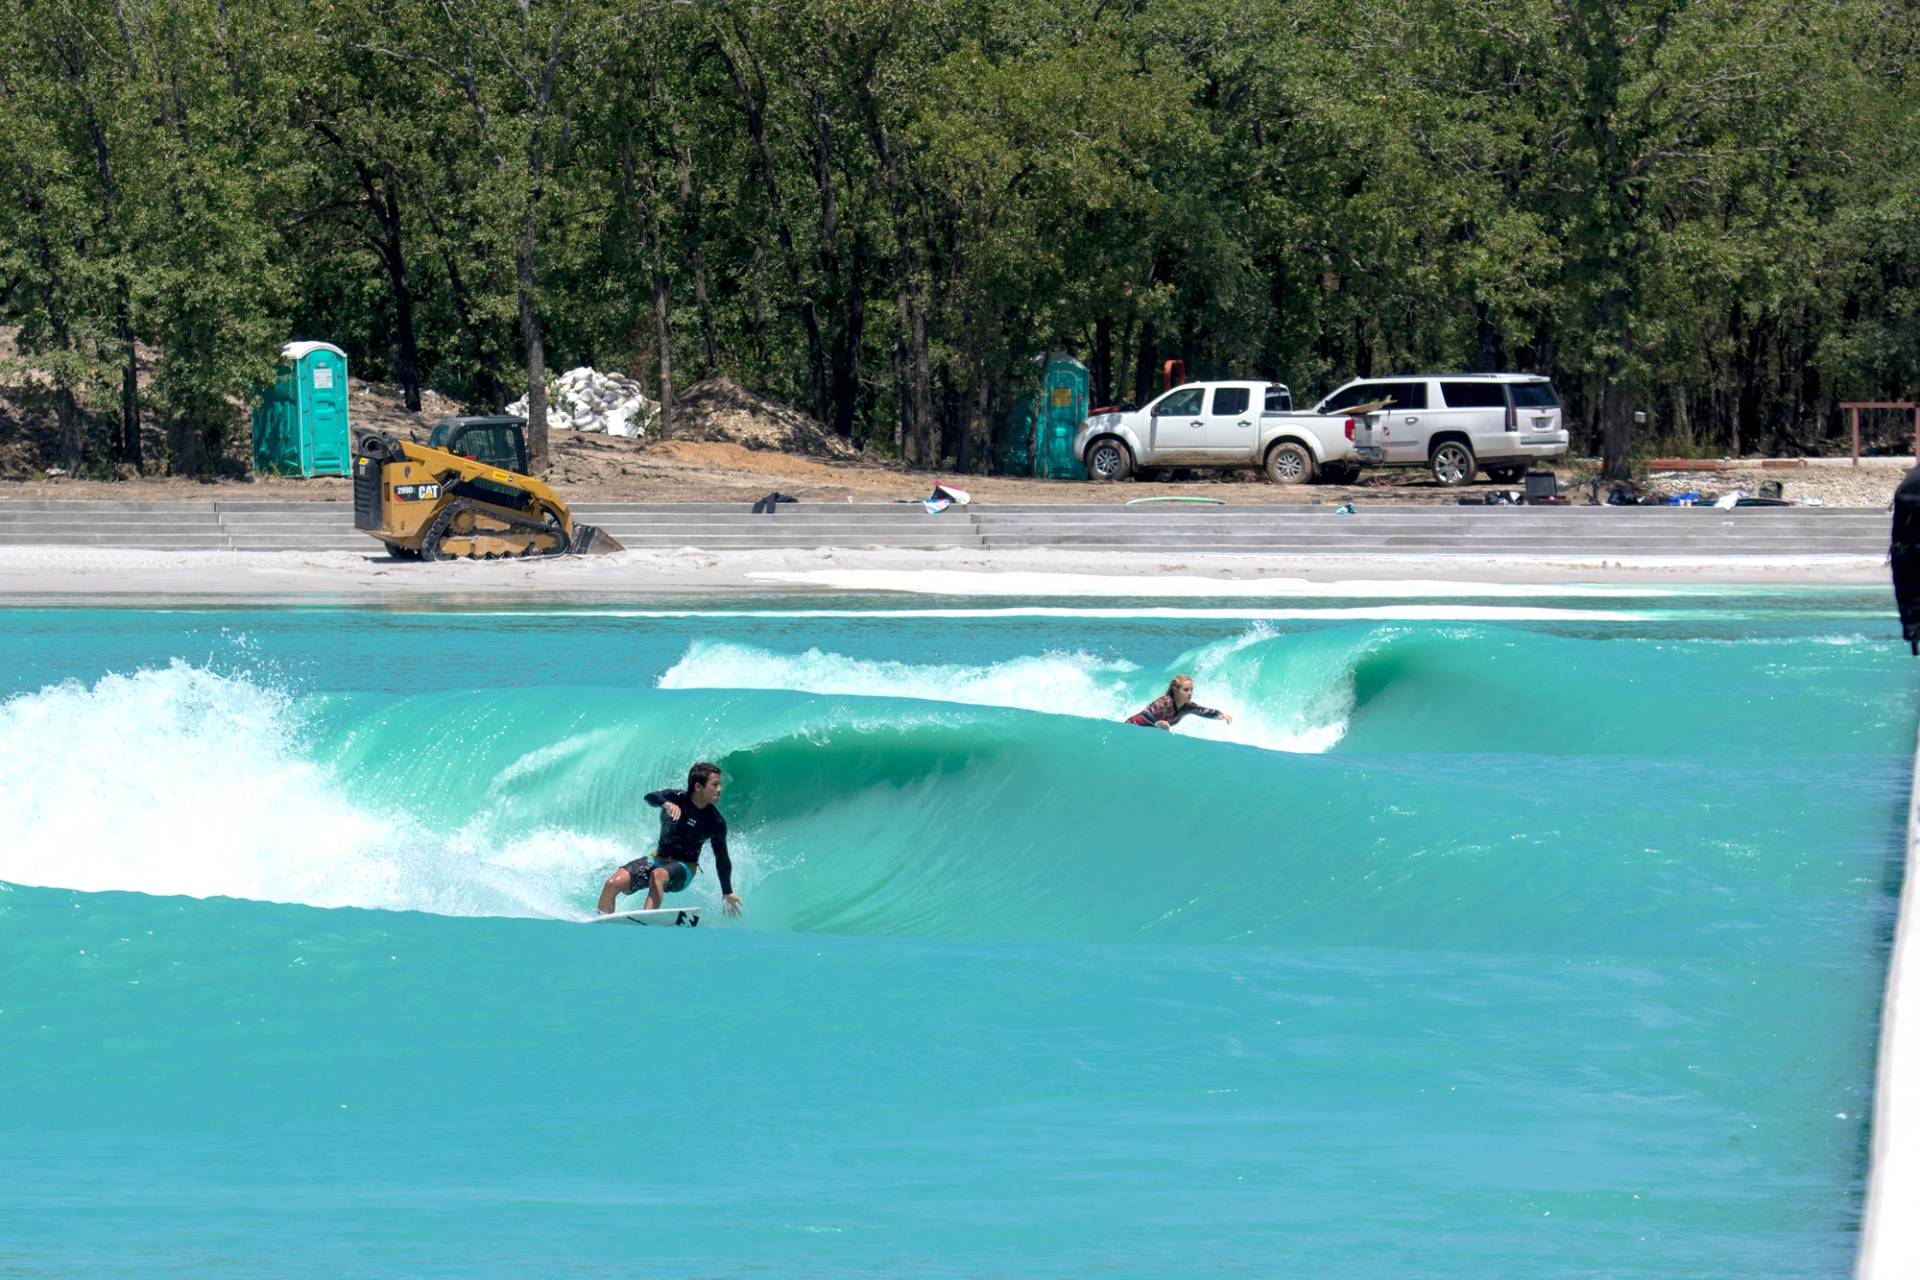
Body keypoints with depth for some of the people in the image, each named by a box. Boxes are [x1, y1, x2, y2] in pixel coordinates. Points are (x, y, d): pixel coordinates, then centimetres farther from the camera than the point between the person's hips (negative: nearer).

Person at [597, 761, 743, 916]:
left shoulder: (716, 823, -7)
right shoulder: (676, 799, -7)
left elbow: (722, 859, 4)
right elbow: (650, 797, -27)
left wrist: (727, 893, 12)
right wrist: (666, 804, -49)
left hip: (683, 869, -3)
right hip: (658, 859, 3)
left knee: (658, 875, -39)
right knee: (612, 883, -19)